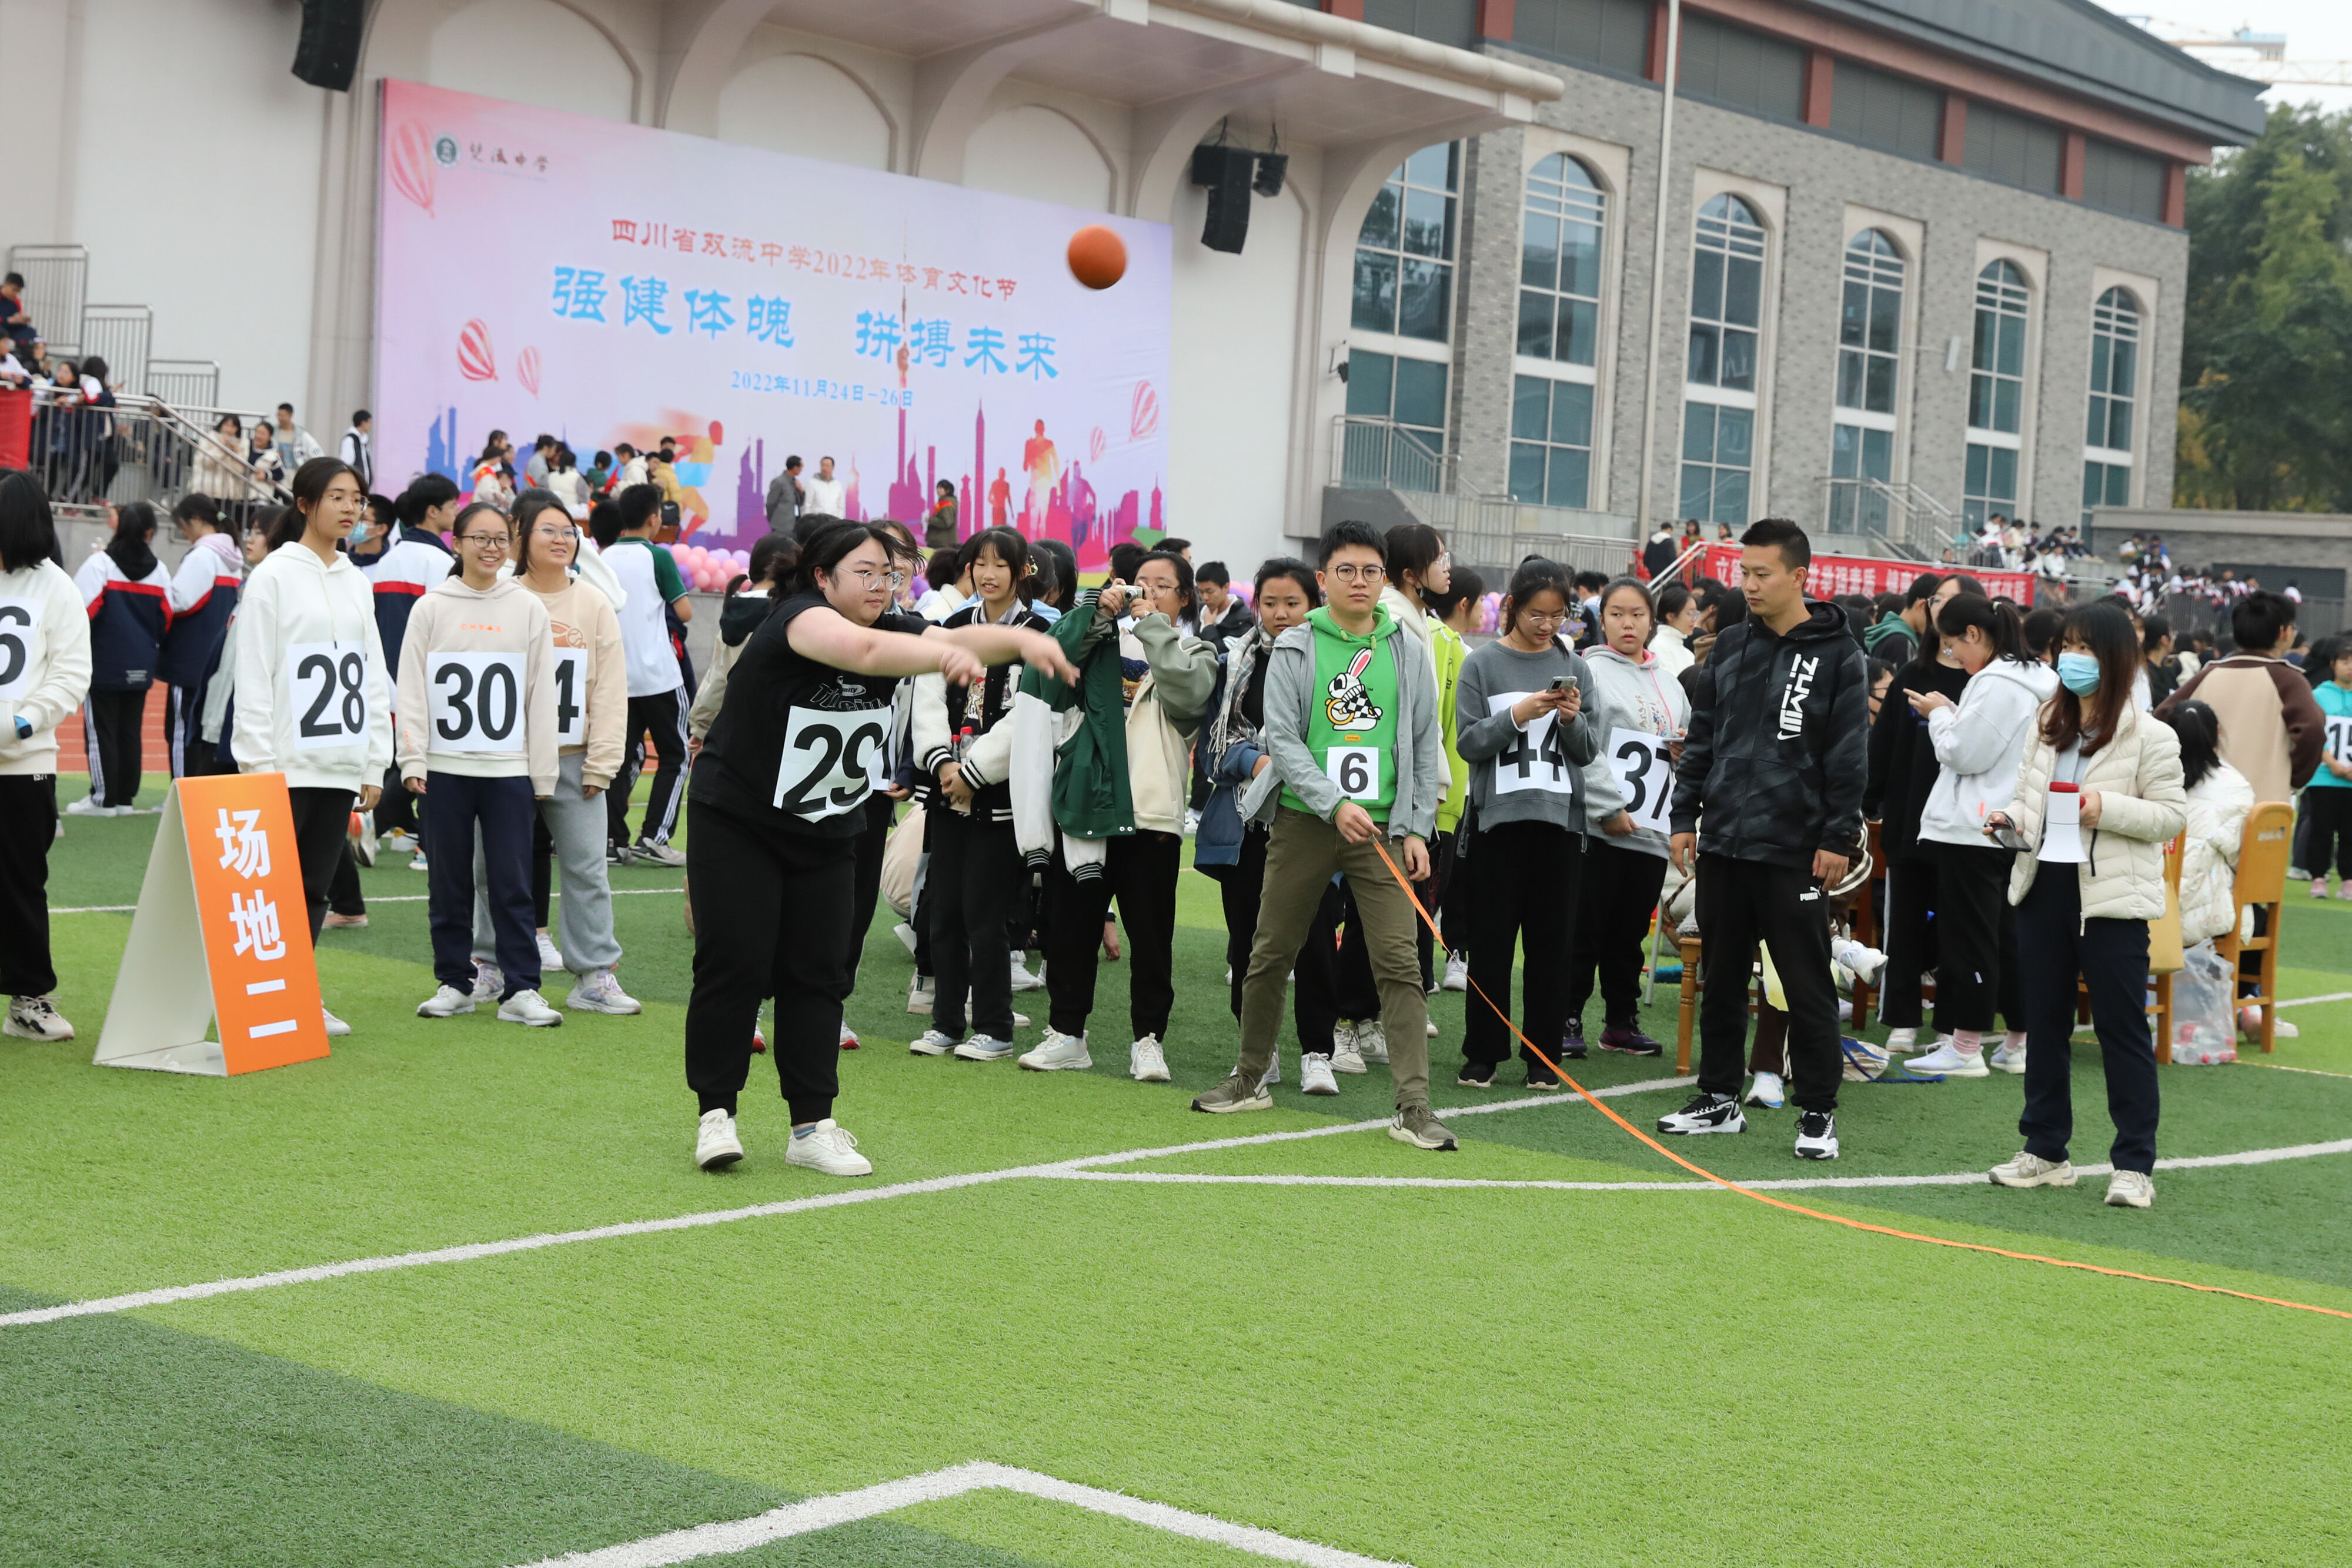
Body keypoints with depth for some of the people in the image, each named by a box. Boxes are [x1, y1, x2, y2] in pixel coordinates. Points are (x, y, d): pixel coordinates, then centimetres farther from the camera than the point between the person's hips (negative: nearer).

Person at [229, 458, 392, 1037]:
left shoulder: (356, 582, 14)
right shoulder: (274, 576, -4)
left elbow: (372, 676, 16)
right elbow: (253, 675, -7)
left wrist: (374, 766, 11)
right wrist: (259, 763, -12)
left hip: (341, 766, 6)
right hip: (288, 766, -6)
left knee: (315, 887, 8)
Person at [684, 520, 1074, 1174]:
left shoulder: (894, 630, -3)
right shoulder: (797, 618, -22)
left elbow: (961, 639, -19)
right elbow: (859, 649, -43)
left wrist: (1021, 640, -40)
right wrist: (943, 655, -58)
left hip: (828, 836, 6)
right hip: (738, 824, -6)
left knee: (819, 973, 5)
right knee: (735, 966, -5)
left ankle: (812, 1126, 9)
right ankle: (716, 1113, 7)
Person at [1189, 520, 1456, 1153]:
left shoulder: (1408, 651, 8)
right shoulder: (1295, 649, 2)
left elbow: (1426, 744, 10)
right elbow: (1282, 739, -5)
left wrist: (1417, 827, 2)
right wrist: (1334, 804, -17)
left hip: (1383, 826, 0)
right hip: (1302, 821, 0)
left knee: (1399, 962, -8)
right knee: (1271, 955, 8)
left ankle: (1414, 1107, -8)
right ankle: (1250, 1081, 26)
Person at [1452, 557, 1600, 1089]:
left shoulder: (1574, 667, 9)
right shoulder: (1483, 665, 3)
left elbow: (1589, 751, 8)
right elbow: (1468, 742, -3)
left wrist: (1573, 720, -11)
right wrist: (1516, 715, -16)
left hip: (1560, 818, 2)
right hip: (1500, 816, -2)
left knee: (1552, 940, 3)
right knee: (1492, 939, 0)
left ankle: (1542, 1053, 11)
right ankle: (1483, 1051, 9)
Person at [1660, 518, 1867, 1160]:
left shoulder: (1836, 655, -4)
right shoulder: (1730, 647, 10)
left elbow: (1849, 755, -6)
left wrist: (1838, 838, -10)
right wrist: (1684, 817, 9)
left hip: (1795, 849, -5)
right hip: (1722, 843, 5)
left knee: (1807, 986, -1)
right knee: (1722, 979, 12)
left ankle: (1818, 1113, 7)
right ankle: (1719, 1098, 22)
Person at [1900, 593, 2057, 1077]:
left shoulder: (1995, 684, -17)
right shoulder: (2035, 681, 14)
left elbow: (1964, 753, -17)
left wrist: (1940, 714, -3)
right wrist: (1950, 715, 9)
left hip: (1972, 832, -10)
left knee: (1968, 937, -3)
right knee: (2008, 936, 13)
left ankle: (1966, 1047, 1)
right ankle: (2019, 1043, 17)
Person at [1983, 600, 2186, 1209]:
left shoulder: (2148, 736, -6)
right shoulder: (2048, 725, 13)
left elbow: (2172, 813, -8)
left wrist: (2107, 809, -21)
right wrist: (2011, 822, -1)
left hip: (2111, 898, -6)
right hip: (2044, 885, 6)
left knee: (2122, 1027, -2)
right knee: (2044, 1023, 11)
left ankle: (2134, 1165, 3)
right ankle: (2046, 1151, 22)